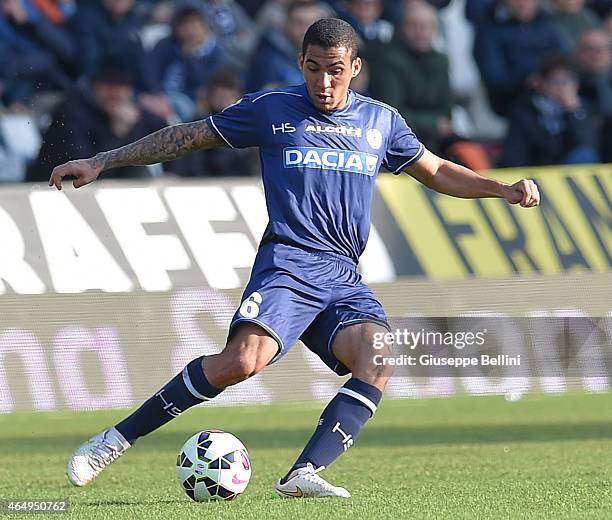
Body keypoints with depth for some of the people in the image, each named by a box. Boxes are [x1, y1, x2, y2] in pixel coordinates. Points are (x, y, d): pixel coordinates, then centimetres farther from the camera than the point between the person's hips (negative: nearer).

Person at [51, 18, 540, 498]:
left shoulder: (381, 120, 16)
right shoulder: (271, 109, 6)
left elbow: (437, 172, 27)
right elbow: (187, 136, 12)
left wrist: (504, 189, 13)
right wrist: (100, 162, 11)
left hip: (344, 276, 4)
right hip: (288, 262, -4)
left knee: (377, 360, -25)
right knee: (243, 360, -27)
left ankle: (305, 472, -29)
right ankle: (117, 438, -17)